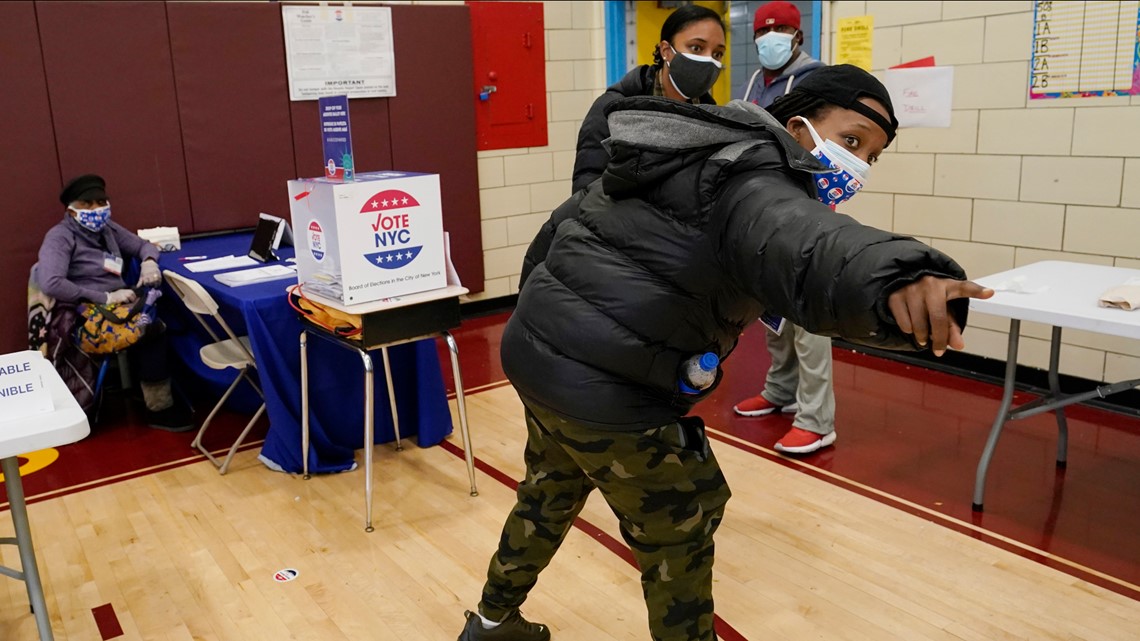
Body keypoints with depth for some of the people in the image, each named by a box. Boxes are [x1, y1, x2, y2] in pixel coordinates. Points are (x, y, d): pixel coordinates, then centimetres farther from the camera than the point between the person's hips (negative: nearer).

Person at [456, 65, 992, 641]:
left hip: (536, 349, 10)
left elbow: (564, 222, 21)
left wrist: (545, 315, 32)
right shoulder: (757, 187, -16)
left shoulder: (697, 155, 13)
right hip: (604, 389, -10)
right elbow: (807, 247, -43)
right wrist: (896, 281, -62)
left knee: (551, 490, 32)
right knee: (679, 527, 12)